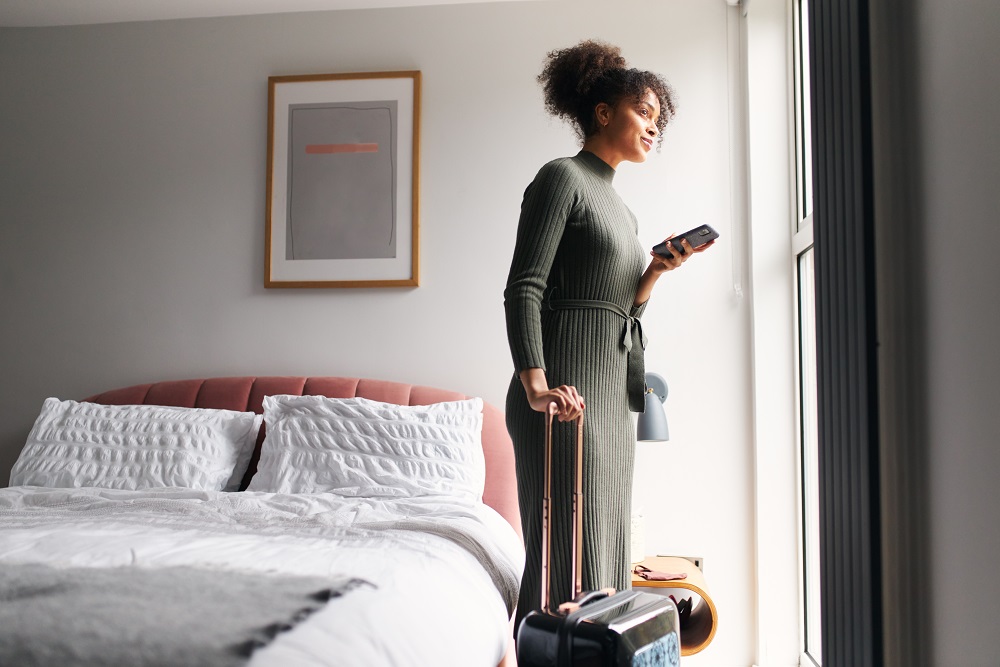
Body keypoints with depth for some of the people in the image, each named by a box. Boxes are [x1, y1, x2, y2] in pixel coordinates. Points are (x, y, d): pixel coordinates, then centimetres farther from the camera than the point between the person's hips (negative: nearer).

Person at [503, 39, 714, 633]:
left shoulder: (620, 207, 22)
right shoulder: (562, 178, -3)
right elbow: (524, 289, -14)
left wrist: (658, 270, 5)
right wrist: (536, 386, -25)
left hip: (616, 393, 9)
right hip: (568, 389, -9)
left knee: (607, 547, 12)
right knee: (566, 551, -7)